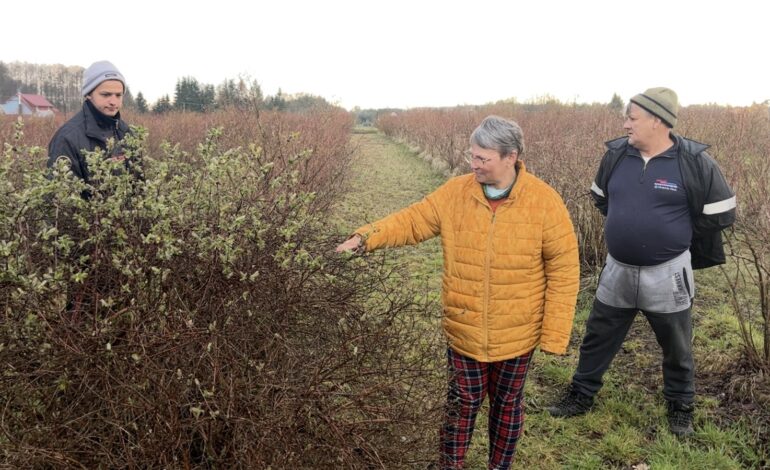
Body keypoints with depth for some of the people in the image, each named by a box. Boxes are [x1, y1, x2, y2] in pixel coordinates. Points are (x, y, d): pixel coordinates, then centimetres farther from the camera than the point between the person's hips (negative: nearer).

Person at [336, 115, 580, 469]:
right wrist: (365, 238, -20)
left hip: (517, 334, -1)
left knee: (507, 403, 20)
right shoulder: (455, 193, -8)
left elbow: (563, 272, -10)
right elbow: (412, 221, -3)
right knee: (462, 402, 15)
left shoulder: (545, 202, -14)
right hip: (463, 331, 1)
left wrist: (554, 335, -9)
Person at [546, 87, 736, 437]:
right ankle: (581, 395, 32)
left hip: (667, 274, -3)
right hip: (617, 270, 3)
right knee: (598, 338, 14)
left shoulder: (694, 161, -14)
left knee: (676, 347, 15)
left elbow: (718, 214, -3)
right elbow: (601, 197, 16)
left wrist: (676, 241, 6)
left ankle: (680, 407, 36)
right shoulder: (615, 153, -3)